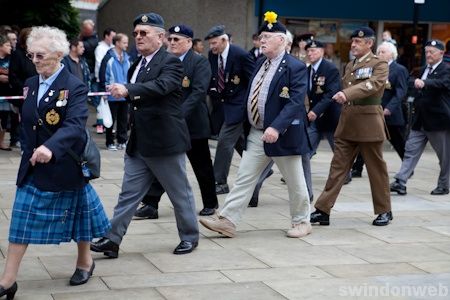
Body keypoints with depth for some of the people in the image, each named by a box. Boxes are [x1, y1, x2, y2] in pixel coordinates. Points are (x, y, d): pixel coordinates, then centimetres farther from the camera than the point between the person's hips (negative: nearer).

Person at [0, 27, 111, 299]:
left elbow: (75, 125, -32)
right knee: (22, 222, 2)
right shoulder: (31, 84, 6)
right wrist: (31, 152, 10)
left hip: (65, 166, -6)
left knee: (75, 214, 12)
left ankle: (85, 261, 36)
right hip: (33, 166, 6)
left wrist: (51, 148, -48)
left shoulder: (75, 87, -16)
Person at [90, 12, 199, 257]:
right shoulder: (137, 65, 12)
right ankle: (112, 240, 6)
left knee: (180, 193, 8)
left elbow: (161, 85, -32)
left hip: (165, 142, -7)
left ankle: (190, 237, 23)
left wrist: (128, 89, -44)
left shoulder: (170, 62, -12)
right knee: (128, 194, 6)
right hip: (138, 144, 7)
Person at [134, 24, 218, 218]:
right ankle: (151, 205, 2)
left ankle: (210, 204, 27)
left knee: (202, 166, 10)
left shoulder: (200, 62, -9)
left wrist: (180, 115, -27)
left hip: (193, 123, -4)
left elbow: (198, 92, -19)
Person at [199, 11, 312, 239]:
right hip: (256, 134, 7)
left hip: (281, 135, -7)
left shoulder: (295, 68, -13)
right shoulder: (260, 64, 11)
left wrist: (276, 127, -33)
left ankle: (301, 222, 24)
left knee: (294, 181, 8)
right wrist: (247, 126, 15)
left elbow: (295, 102, -23)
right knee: (244, 178, 2)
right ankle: (227, 221, 1)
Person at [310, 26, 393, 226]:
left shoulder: (380, 65, -6)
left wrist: (347, 94, -36)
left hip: (369, 123, -6)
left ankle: (384, 211, 18)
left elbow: (371, 85, -24)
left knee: (376, 168, 5)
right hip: (347, 124, 6)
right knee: (338, 167, 2)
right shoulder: (349, 65, 16)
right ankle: (323, 210, 1)